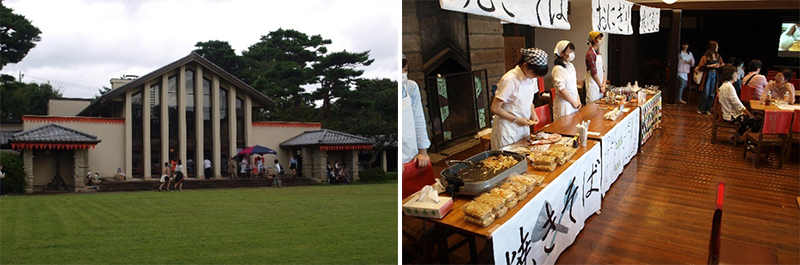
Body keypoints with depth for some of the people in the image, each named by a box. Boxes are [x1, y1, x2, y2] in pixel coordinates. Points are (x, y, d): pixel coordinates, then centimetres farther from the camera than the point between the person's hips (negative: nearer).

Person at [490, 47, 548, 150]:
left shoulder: (532, 78, 1)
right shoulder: (510, 80, -21)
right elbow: (495, 108, -18)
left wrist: (533, 113, 1)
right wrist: (516, 120, -17)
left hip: (524, 127, 7)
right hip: (508, 129, -7)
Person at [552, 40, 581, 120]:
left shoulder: (571, 66, 11)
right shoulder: (558, 69, -16)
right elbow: (561, 89, -20)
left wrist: (578, 100, 8)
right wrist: (573, 102, -13)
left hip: (573, 102, 8)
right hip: (564, 104, -8)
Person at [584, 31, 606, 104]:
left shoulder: (599, 53, 13)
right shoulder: (590, 53, -14)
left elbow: (602, 70, 13)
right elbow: (594, 72, -16)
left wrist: (604, 83, 1)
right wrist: (601, 86, -11)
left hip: (599, 84, 8)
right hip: (592, 84, -8)